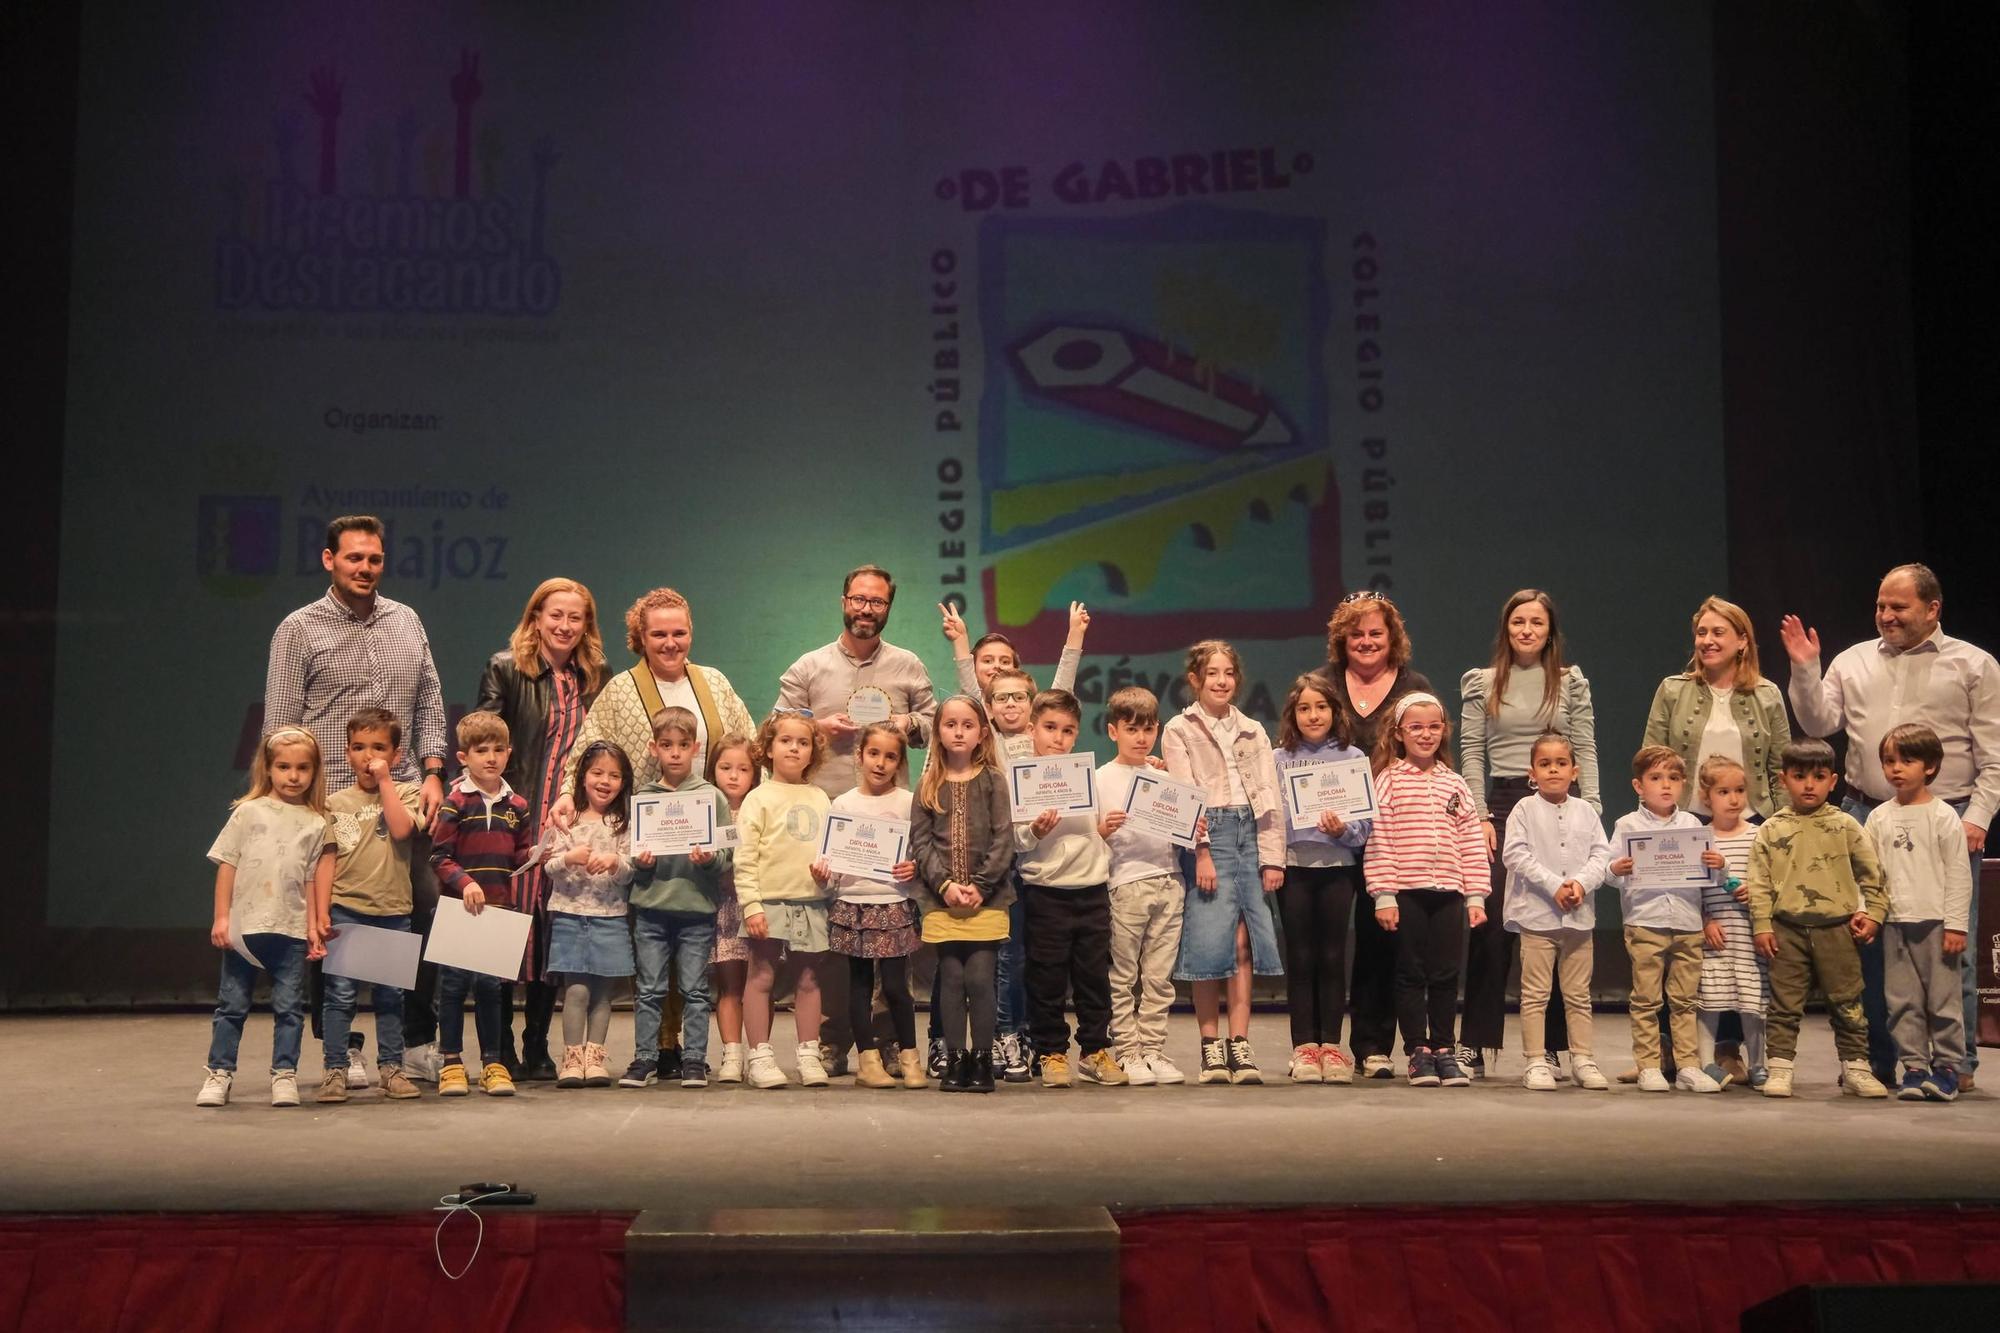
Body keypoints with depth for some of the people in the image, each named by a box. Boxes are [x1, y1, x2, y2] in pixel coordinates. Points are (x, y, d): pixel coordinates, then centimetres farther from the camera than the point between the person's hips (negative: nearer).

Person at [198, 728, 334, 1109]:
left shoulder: (317, 824, 5)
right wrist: (221, 917, -2)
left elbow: (313, 880, 8)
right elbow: (227, 866, 2)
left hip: (291, 930, 1)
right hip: (244, 926, -1)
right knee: (232, 1004, 7)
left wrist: (314, 926, 4)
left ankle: (285, 1074, 10)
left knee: (289, 1006, 4)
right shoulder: (248, 813, 2)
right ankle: (219, 1073, 14)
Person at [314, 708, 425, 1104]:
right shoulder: (335, 803, 5)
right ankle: (335, 1069, 3)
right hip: (346, 910, 0)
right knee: (340, 992, -4)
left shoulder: (405, 793, 5)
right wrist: (320, 913, -1)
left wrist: (384, 780, -10)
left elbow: (401, 829, -16)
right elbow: (327, 863, 5)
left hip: (393, 911, 1)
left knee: (391, 994, 9)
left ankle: (391, 1067, 19)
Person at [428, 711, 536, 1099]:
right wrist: (465, 882, -22)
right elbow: (439, 857, -9)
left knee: (491, 986, 10)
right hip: (458, 907, -4)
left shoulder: (516, 806, 9)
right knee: (454, 984, 1)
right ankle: (450, 1062, 10)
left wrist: (534, 855, -6)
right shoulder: (455, 804, -6)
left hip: (500, 908, 4)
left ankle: (492, 1062, 17)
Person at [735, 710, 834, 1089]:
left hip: (811, 899, 4)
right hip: (769, 901, -4)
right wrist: (750, 905, -15)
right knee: (761, 976, 1)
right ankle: (760, 1057, 6)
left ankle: (809, 1055, 16)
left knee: (809, 978, 9)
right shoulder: (759, 798, -2)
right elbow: (744, 858, -8)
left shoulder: (819, 799, 12)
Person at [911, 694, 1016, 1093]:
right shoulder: (929, 784, 7)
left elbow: (1004, 839, -3)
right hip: (941, 900, 2)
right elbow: (919, 840, 2)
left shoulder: (993, 780, 3)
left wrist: (980, 885, -11)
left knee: (980, 979, -4)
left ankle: (982, 1060, 6)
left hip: (987, 899, -1)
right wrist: (944, 884, -10)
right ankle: (955, 1060, 10)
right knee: (951, 979, 2)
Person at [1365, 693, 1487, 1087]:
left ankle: (1444, 1050, 17)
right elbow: (1378, 840, -4)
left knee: (1446, 976, 7)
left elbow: (1471, 844, 10)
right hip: (1406, 892, -3)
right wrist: (1383, 896, -10)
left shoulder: (1455, 785, 11)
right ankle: (1418, 1053, 12)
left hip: (1449, 892, 3)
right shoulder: (1389, 780, 0)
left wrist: (1476, 896, 4)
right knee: (1411, 974, 4)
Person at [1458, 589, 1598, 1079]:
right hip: (1501, 805, -1)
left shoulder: (1571, 683, 10)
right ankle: (1473, 1044, -2)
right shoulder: (1481, 684, 8)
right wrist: (1480, 817, -5)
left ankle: (1550, 1045, 8)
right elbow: (1471, 753, 5)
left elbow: (1586, 751, 6)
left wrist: (1591, 811, -4)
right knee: (1491, 923, -5)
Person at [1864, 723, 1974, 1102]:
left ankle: (1946, 1066, 9)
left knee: (1942, 997, 0)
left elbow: (1958, 874, -4)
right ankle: (1914, 1067, 12)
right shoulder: (1879, 818, 8)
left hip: (1935, 922, -4)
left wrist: (1955, 924, -9)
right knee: (1902, 1000, 5)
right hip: (1895, 923, 4)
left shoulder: (1943, 816, -3)